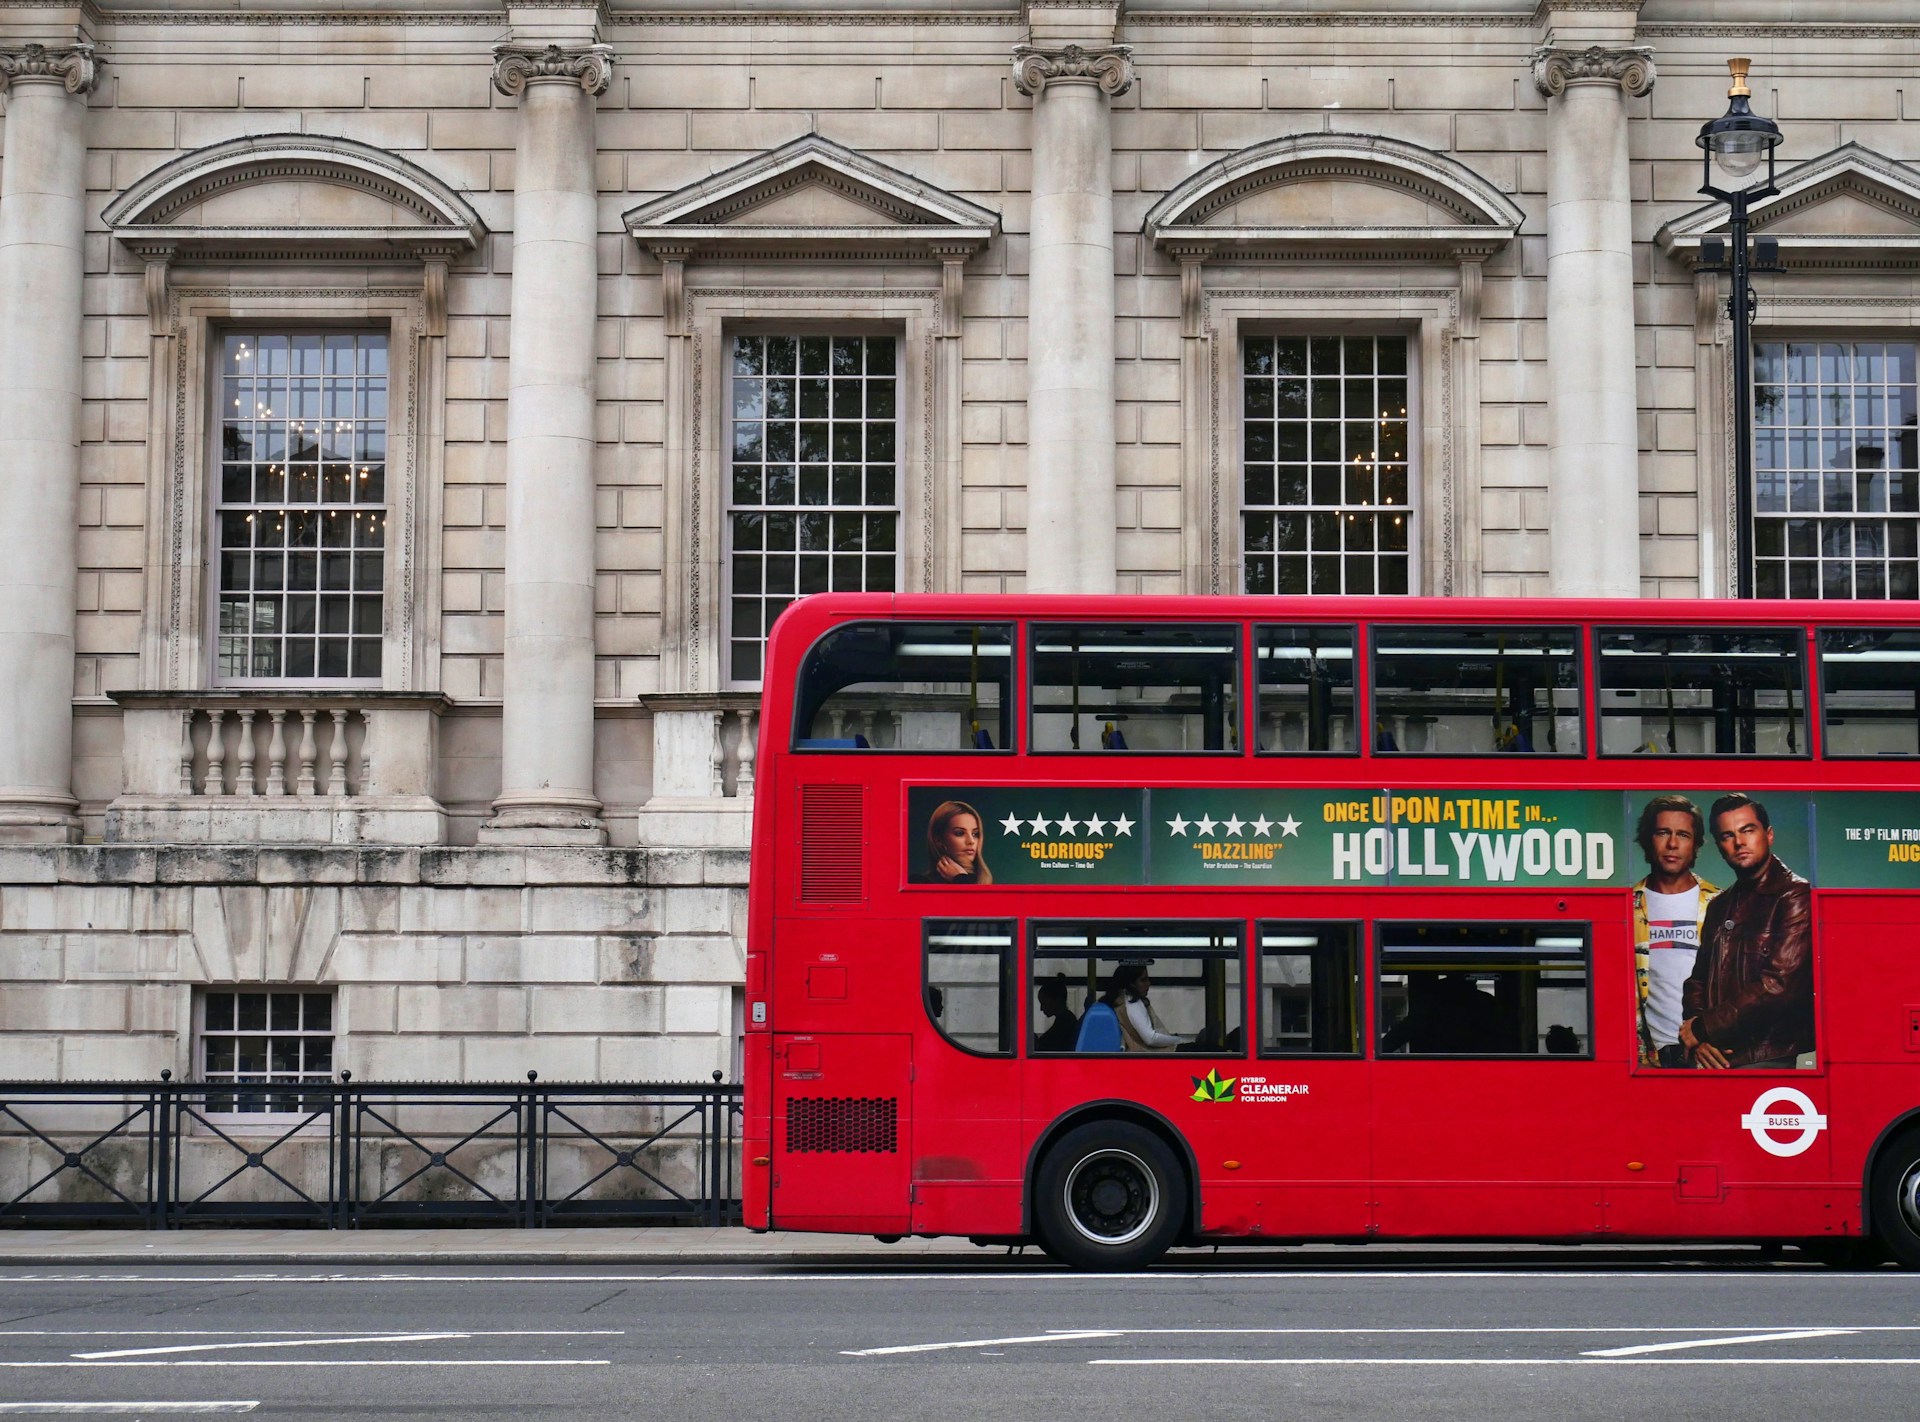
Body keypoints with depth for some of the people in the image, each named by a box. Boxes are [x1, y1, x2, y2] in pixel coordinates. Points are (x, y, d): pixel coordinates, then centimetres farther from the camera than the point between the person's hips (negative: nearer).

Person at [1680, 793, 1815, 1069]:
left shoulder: (1796, 896, -7)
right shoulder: (1719, 907, 18)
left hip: (1767, 1059, -6)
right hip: (1713, 1059, 6)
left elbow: (1779, 985, -16)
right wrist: (1696, 1040, -4)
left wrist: (1702, 1028, -11)